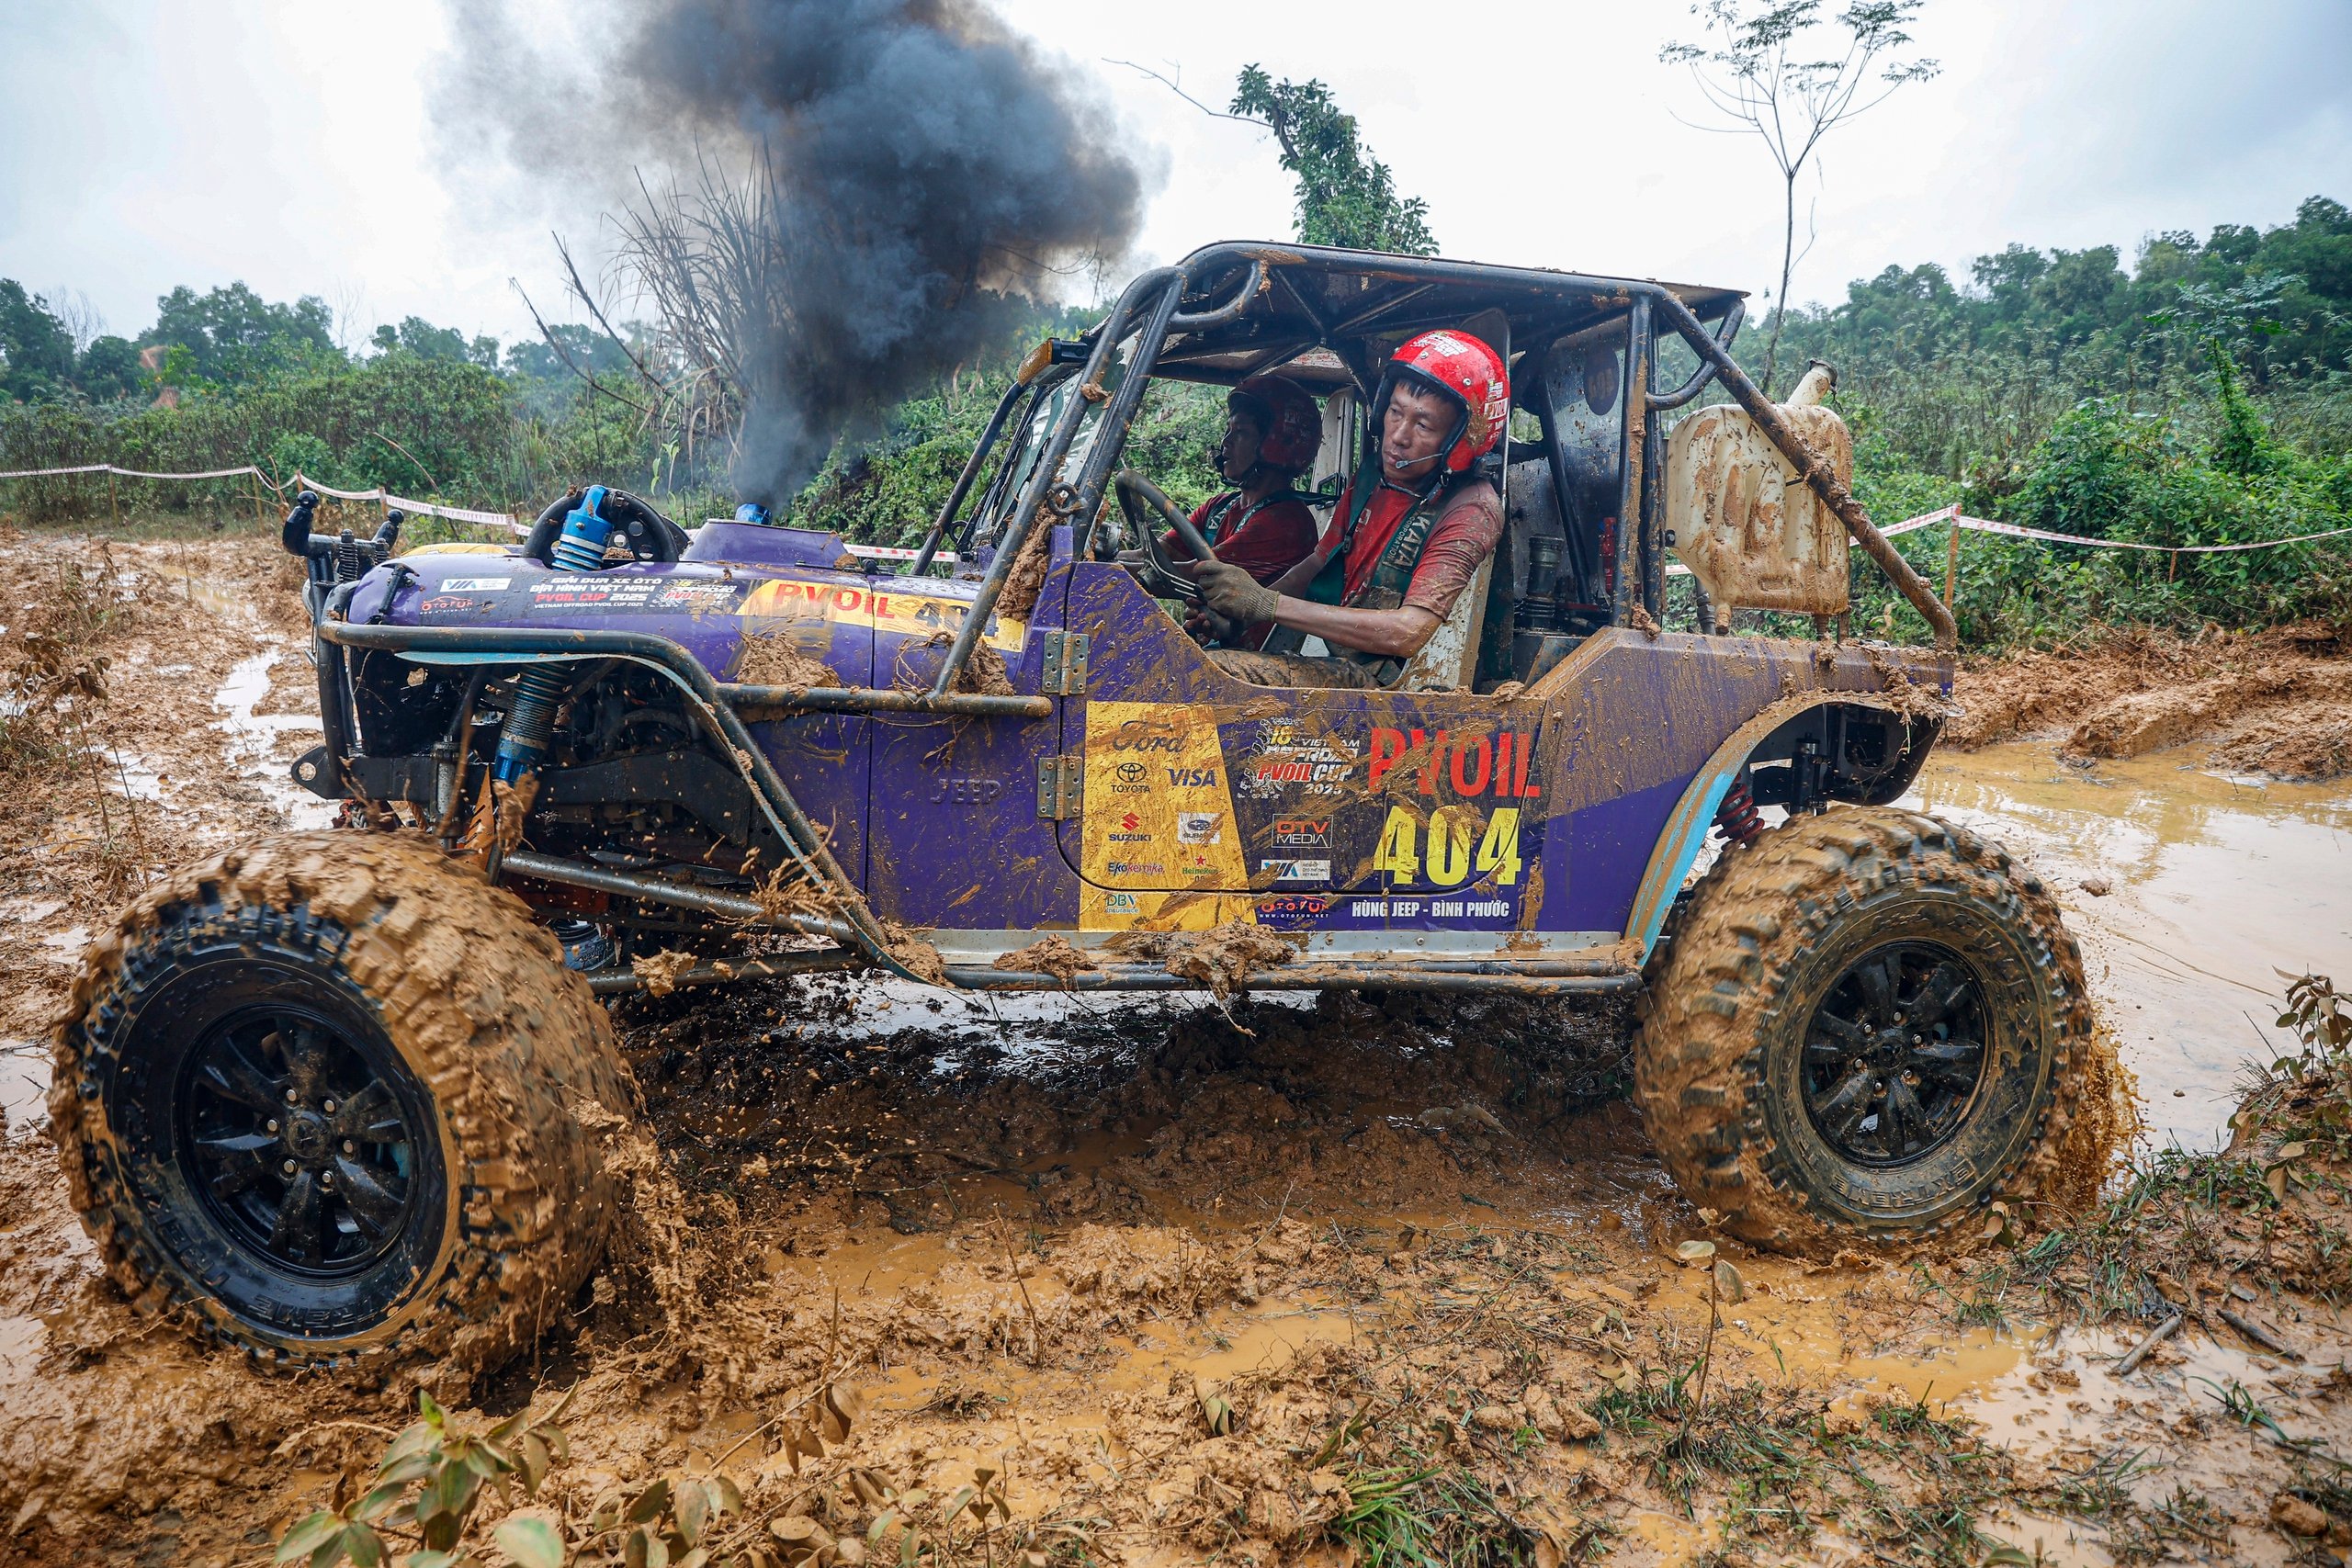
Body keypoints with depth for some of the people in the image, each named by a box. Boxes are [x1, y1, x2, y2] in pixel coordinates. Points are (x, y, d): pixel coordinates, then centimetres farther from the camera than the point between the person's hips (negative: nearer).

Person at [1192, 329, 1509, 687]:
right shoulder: (1372, 475, 9)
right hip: (1333, 663, 7)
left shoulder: (1472, 509, -14)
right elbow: (1320, 562, 20)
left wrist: (1267, 604, -23)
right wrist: (1242, 608, 0)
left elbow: (1408, 634, -22)